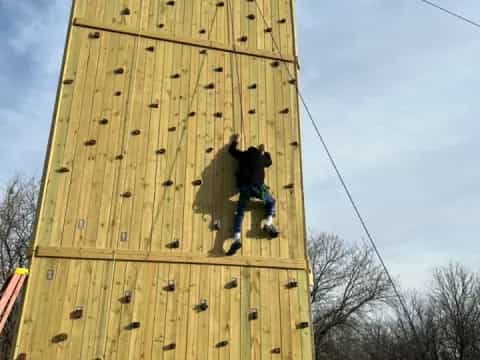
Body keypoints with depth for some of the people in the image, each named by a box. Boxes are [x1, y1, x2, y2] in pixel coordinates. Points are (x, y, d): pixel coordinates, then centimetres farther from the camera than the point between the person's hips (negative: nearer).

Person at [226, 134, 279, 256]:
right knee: (271, 202, 24)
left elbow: (231, 150, 33)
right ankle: (269, 223, -2)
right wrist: (264, 152, 53)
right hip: (257, 186, 0)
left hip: (244, 187, 0)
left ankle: (237, 239, -23)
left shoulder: (244, 155, 19)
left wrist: (235, 141, 49)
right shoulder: (261, 158, 19)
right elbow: (269, 162, 42)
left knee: (240, 213, -2)